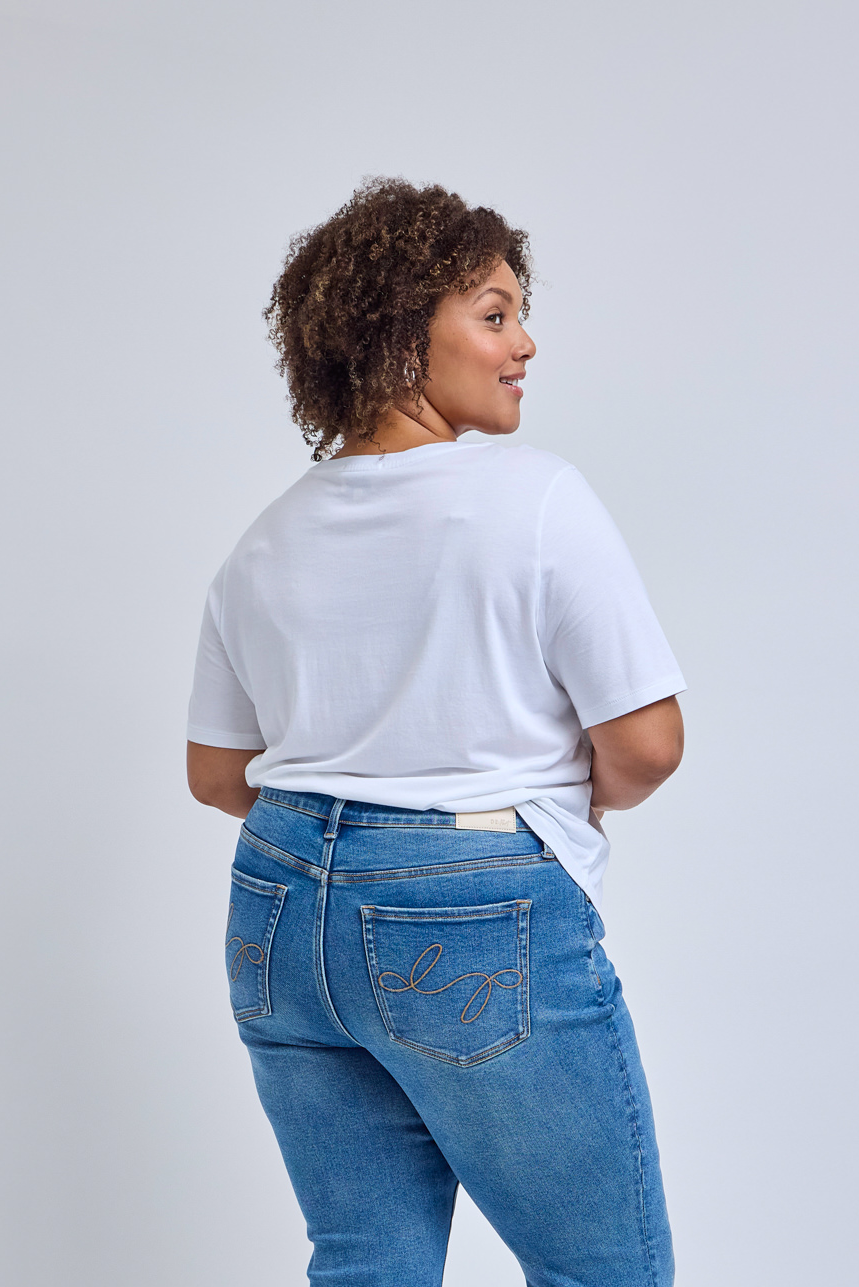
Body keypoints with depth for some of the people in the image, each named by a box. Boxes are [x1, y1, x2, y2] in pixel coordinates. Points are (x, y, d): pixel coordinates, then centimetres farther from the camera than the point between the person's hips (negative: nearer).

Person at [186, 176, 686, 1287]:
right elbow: (646, 745, -12)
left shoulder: (266, 540, 7)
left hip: (283, 911, 7)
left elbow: (216, 773, 13)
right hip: (480, 922, -6)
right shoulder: (535, 495, -11)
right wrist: (566, 803, 8)